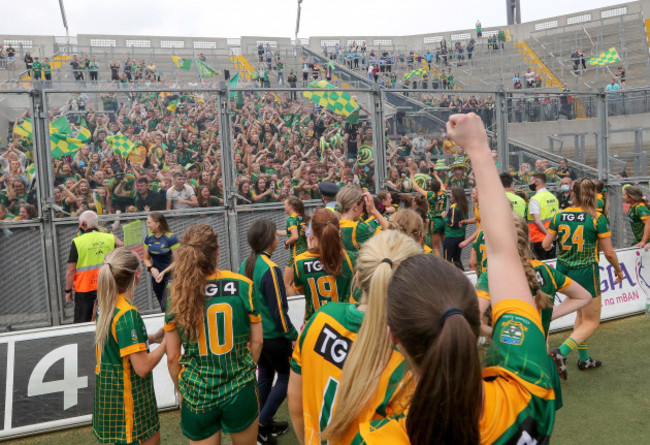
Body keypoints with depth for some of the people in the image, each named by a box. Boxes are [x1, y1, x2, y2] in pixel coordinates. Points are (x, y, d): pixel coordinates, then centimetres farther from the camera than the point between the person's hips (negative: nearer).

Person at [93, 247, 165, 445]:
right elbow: (143, 367, -25)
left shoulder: (105, 304, 1)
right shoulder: (128, 314, -25)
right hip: (128, 401, -9)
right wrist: (167, 341, -13)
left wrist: (150, 338, 7)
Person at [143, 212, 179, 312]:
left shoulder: (171, 238, -15)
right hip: (156, 276, 6)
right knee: (163, 307, 13)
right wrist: (151, 268, -8)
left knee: (166, 306, -17)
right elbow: (146, 258, 11)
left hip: (170, 275, -6)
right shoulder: (149, 238, 2)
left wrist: (164, 272, -20)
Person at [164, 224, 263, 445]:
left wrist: (181, 391, 12)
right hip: (240, 391, 0)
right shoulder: (243, 285, -14)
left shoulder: (177, 294, -12)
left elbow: (172, 356, -5)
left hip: (196, 395, 1)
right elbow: (256, 341, -4)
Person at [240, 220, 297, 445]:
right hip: (274, 335, -7)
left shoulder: (245, 265, -1)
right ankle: (262, 423, 8)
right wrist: (292, 336, -13)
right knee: (286, 376, 11)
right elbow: (278, 309, -23)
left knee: (265, 375, 20)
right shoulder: (270, 269, -24)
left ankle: (265, 425, 31)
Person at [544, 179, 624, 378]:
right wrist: (618, 270, 10)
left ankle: (584, 359, 30)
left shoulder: (559, 216, -2)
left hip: (564, 272, 5)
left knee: (581, 315, 23)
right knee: (591, 322, 6)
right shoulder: (597, 219, -11)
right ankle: (561, 353, -13)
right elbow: (609, 252, -8)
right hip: (586, 272, -5)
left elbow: (545, 245, 2)